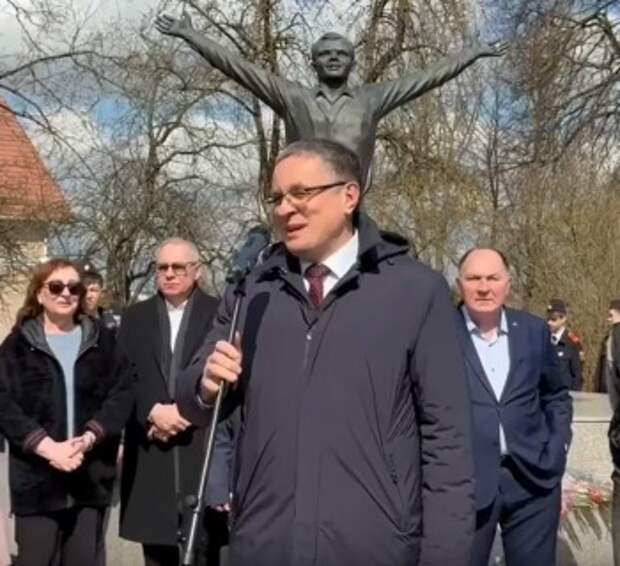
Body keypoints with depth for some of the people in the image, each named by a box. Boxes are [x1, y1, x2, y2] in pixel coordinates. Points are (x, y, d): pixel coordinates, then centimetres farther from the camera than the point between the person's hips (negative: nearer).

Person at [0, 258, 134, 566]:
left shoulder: (102, 340, 9)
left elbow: (122, 393, 1)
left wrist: (89, 439, -14)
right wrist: (47, 447, -16)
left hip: (91, 475, 2)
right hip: (36, 475, -1)